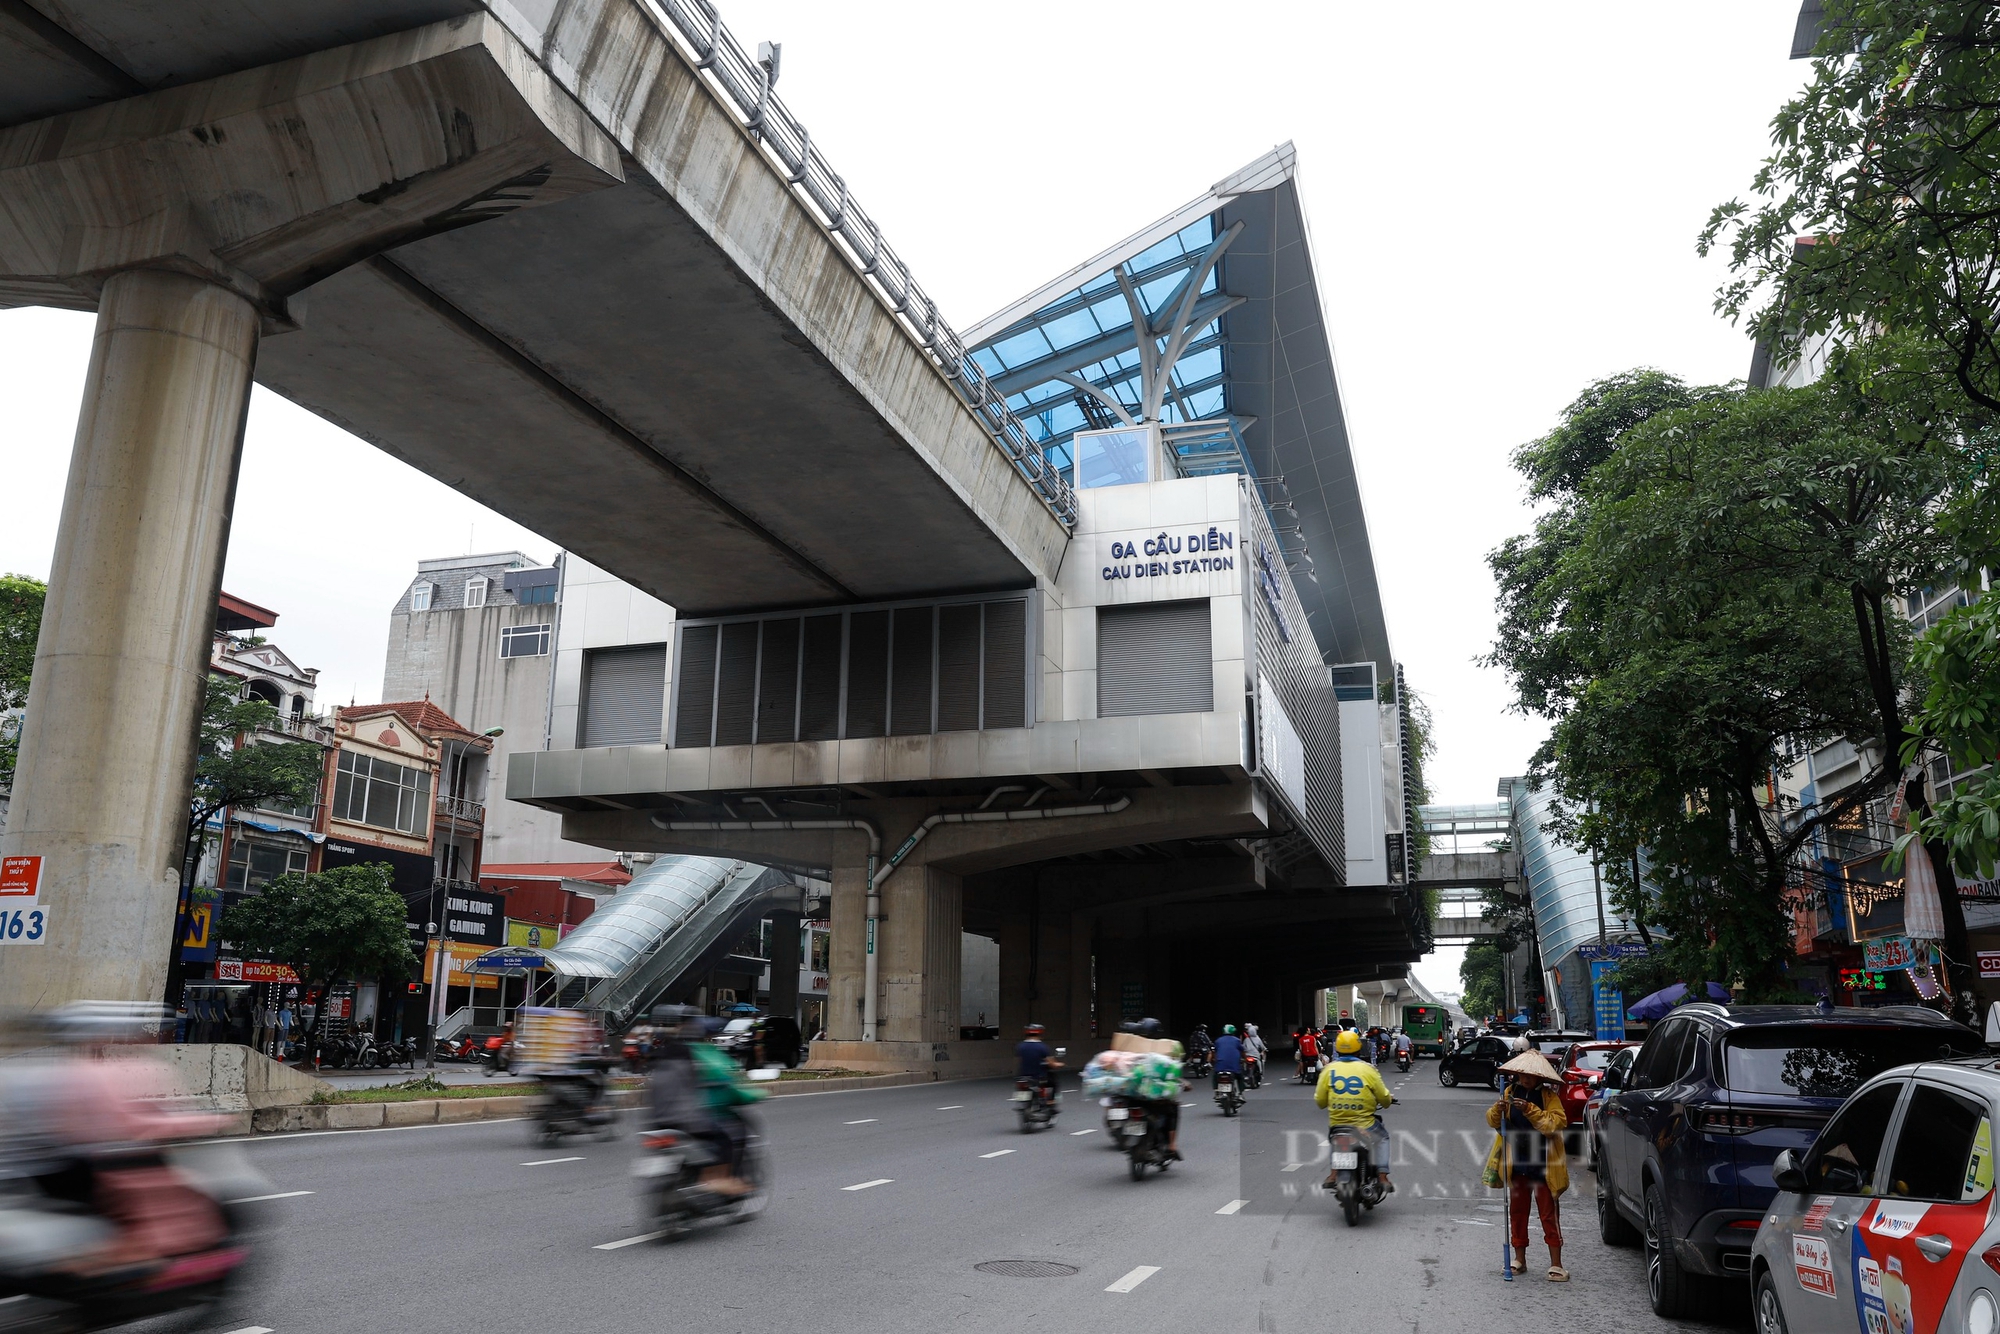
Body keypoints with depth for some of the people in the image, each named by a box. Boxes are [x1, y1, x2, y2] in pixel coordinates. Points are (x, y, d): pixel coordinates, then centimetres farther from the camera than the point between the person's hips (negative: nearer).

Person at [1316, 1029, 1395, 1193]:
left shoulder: (1329, 1069, -2)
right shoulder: (1367, 1069, -6)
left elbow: (1320, 1101, 0)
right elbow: (1384, 1098, 1)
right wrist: (1390, 1099, 24)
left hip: (1336, 1125, 2)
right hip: (1364, 1126, -2)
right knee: (1382, 1138, 28)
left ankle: (1333, 1173, 19)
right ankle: (1382, 1176, 16)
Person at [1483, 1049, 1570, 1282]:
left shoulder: (1549, 1096, -6)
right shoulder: (1510, 1092, 6)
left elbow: (1558, 1122, -20)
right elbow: (1492, 1121, 4)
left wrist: (1530, 1110, -28)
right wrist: (1498, 1110, -19)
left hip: (1543, 1165, -4)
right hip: (1516, 1164, 4)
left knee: (1549, 1213, 1)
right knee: (1517, 1211, 12)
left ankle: (1556, 1265, 7)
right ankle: (1520, 1259, 23)